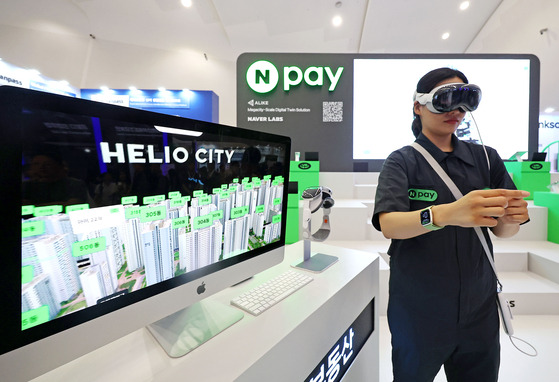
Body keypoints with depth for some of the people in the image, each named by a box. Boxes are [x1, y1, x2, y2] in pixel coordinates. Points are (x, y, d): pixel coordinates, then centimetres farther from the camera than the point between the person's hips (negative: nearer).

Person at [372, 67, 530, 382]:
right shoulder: (402, 161, -9)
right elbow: (388, 225, -23)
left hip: (479, 308, 4)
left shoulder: (486, 158, 3)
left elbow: (502, 231, 4)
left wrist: (511, 218, -18)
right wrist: (446, 214, -39)